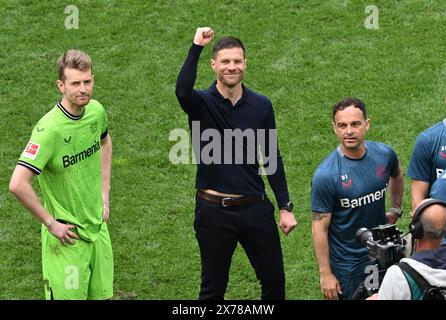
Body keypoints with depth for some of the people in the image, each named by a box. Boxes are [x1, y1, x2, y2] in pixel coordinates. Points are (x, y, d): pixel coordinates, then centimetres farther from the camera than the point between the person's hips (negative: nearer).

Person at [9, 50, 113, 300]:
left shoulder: (96, 111, -1)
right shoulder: (50, 129, -24)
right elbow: (18, 184, -30)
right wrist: (51, 223, -19)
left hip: (98, 228, 7)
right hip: (68, 235, -7)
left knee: (103, 294, 14)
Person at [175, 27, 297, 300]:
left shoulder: (261, 105, 3)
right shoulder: (202, 103, -5)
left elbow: (273, 158, 9)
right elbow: (182, 91, -31)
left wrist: (285, 207, 6)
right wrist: (196, 48, -31)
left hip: (255, 207, 2)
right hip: (214, 211, -2)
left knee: (275, 280, 7)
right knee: (214, 287, 8)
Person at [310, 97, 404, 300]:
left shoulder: (384, 154, -7)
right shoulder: (326, 175, -22)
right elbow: (320, 227, -17)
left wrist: (395, 210, 15)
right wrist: (325, 274, -16)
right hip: (346, 265, -5)